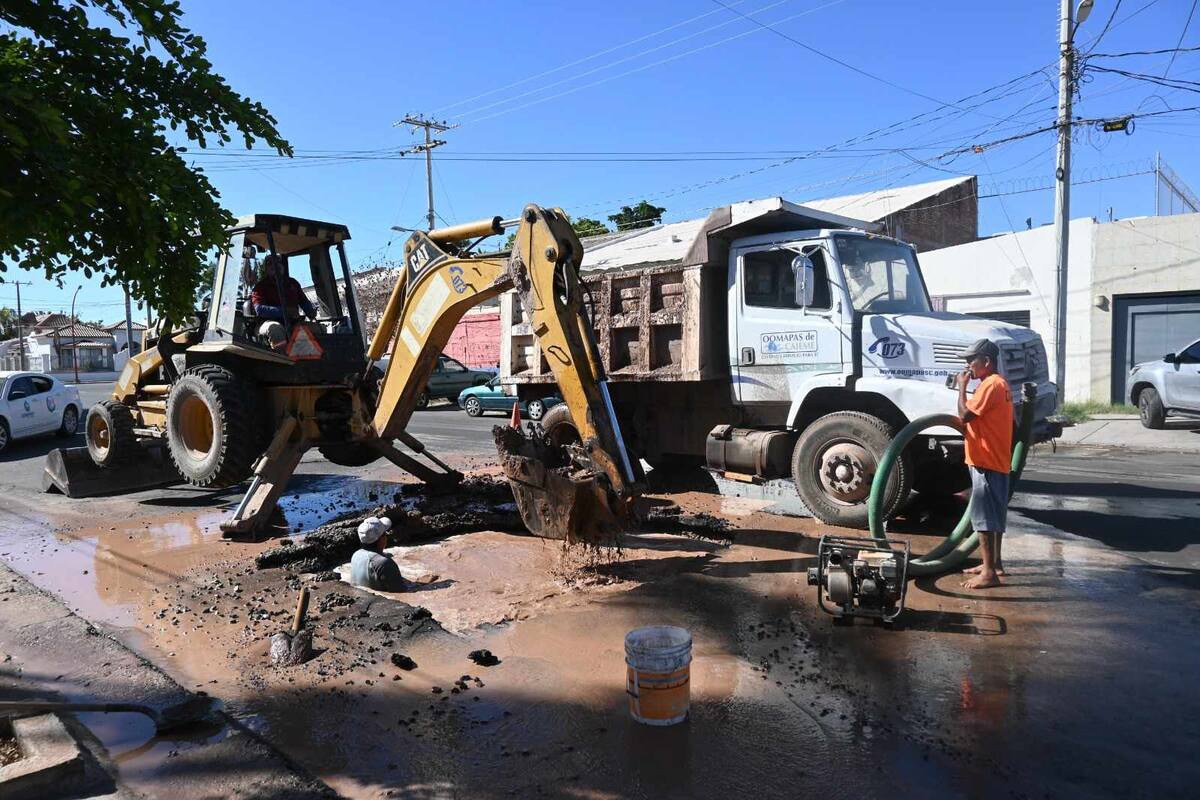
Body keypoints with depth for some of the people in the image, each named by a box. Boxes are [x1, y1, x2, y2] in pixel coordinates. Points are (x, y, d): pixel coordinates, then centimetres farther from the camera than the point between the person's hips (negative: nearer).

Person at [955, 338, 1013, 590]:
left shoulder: (990, 384, -18)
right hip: (996, 461, 11)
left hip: (986, 462, -11)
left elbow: (965, 415, -23)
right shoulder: (999, 383, 16)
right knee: (994, 514, 17)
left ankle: (989, 573, -4)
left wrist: (962, 386, -14)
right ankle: (994, 563, 28)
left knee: (983, 516, -7)